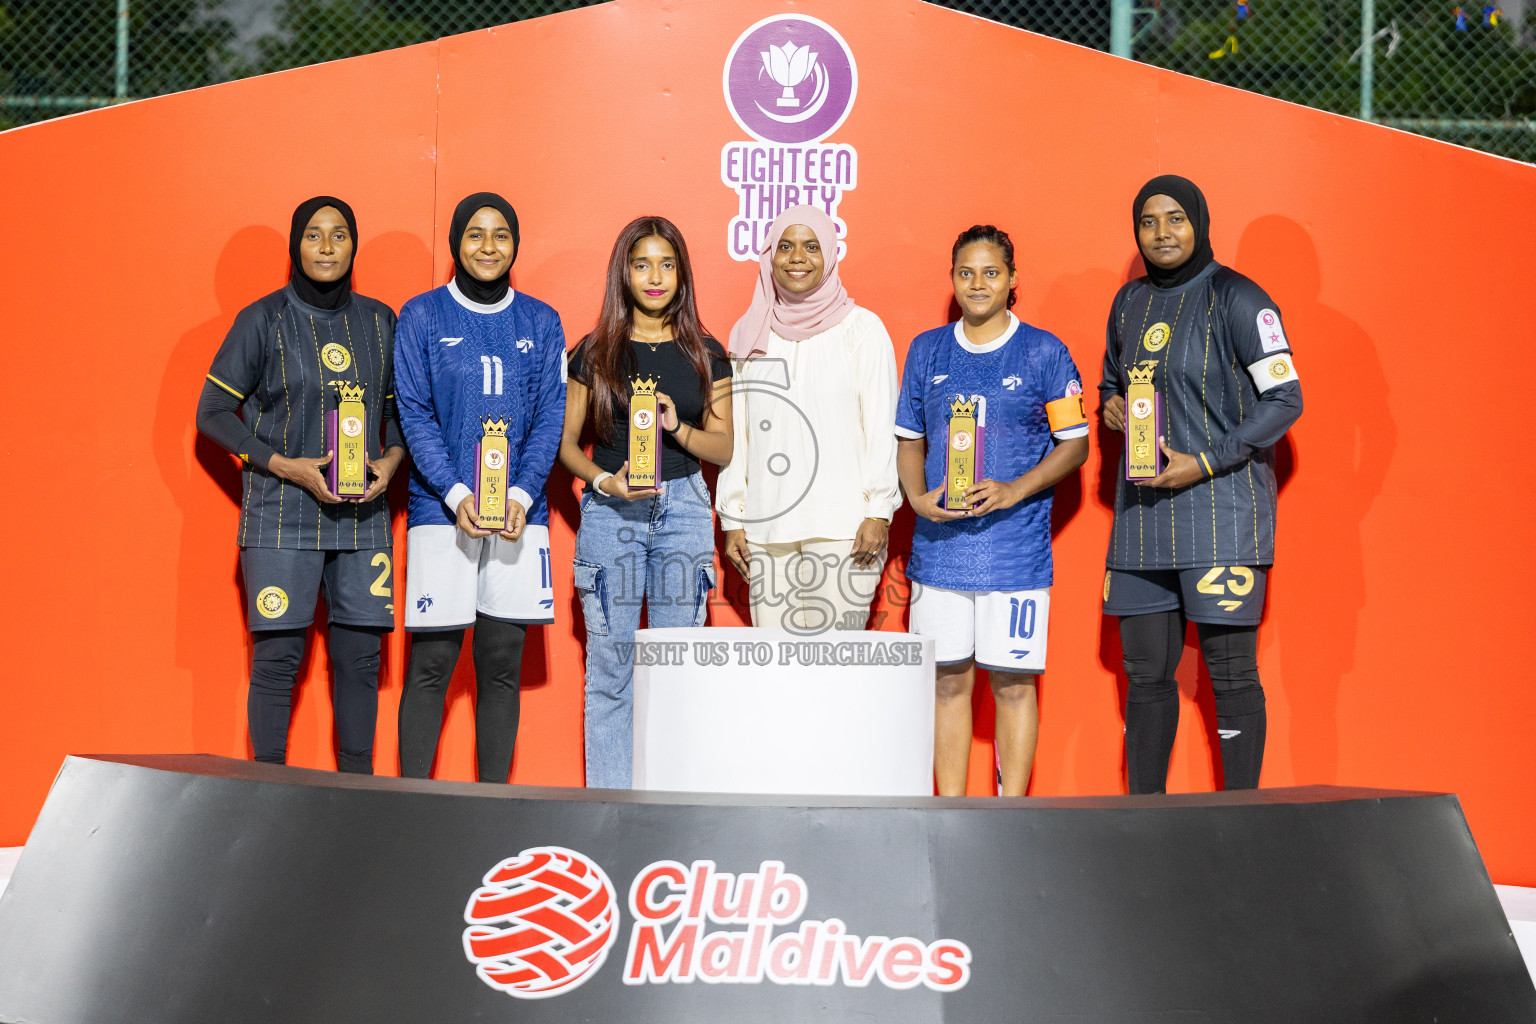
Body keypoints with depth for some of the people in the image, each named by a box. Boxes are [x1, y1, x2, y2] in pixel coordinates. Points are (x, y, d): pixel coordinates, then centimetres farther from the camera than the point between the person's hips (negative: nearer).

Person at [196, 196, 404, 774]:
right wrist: (287, 467, -11)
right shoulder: (264, 320, -1)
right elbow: (213, 411, 0)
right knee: (277, 657, -5)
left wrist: (392, 458, -3)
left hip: (363, 513, 3)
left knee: (360, 654, 2)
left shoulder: (378, 321, 10)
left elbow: (399, 407, 19)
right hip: (282, 514, -3)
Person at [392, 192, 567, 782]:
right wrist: (456, 494, -14)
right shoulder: (422, 317, 4)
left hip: (519, 512, 2)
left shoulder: (539, 322, 10)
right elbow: (415, 415, -2)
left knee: (502, 666, 4)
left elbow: (549, 417, 5)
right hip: (442, 511, -2)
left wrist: (522, 494, -10)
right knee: (431, 663, -3)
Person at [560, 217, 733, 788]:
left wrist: (678, 427, -10)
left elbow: (724, 448, 8)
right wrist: (605, 481, -10)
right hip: (610, 513, -1)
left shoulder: (706, 354, 9)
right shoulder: (595, 352, 6)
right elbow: (565, 442, 8)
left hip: (683, 510, 1)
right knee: (610, 665, -1)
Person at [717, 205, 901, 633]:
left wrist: (878, 512, -6)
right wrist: (732, 519, 11)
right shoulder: (749, 334, 13)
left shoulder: (862, 329, 3)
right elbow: (735, 433, 15)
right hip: (767, 529, 3)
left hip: (842, 528, -3)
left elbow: (881, 427, 1)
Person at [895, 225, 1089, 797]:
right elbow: (909, 439, 16)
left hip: (1015, 548, -3)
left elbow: (1075, 444, 2)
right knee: (948, 680, 6)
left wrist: (1015, 490, -12)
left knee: (1013, 681, -1)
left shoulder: (1043, 352, 1)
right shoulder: (927, 351, 10)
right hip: (939, 544, 3)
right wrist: (919, 498, -4)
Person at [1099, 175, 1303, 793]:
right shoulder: (1130, 303, 14)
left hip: (1221, 509, -6)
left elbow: (1285, 399, -9)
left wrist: (1205, 462, -15)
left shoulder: (1236, 300, -6)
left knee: (1231, 669, -5)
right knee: (1145, 668, 7)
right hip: (1144, 508, 6)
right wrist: (1111, 405, 3)